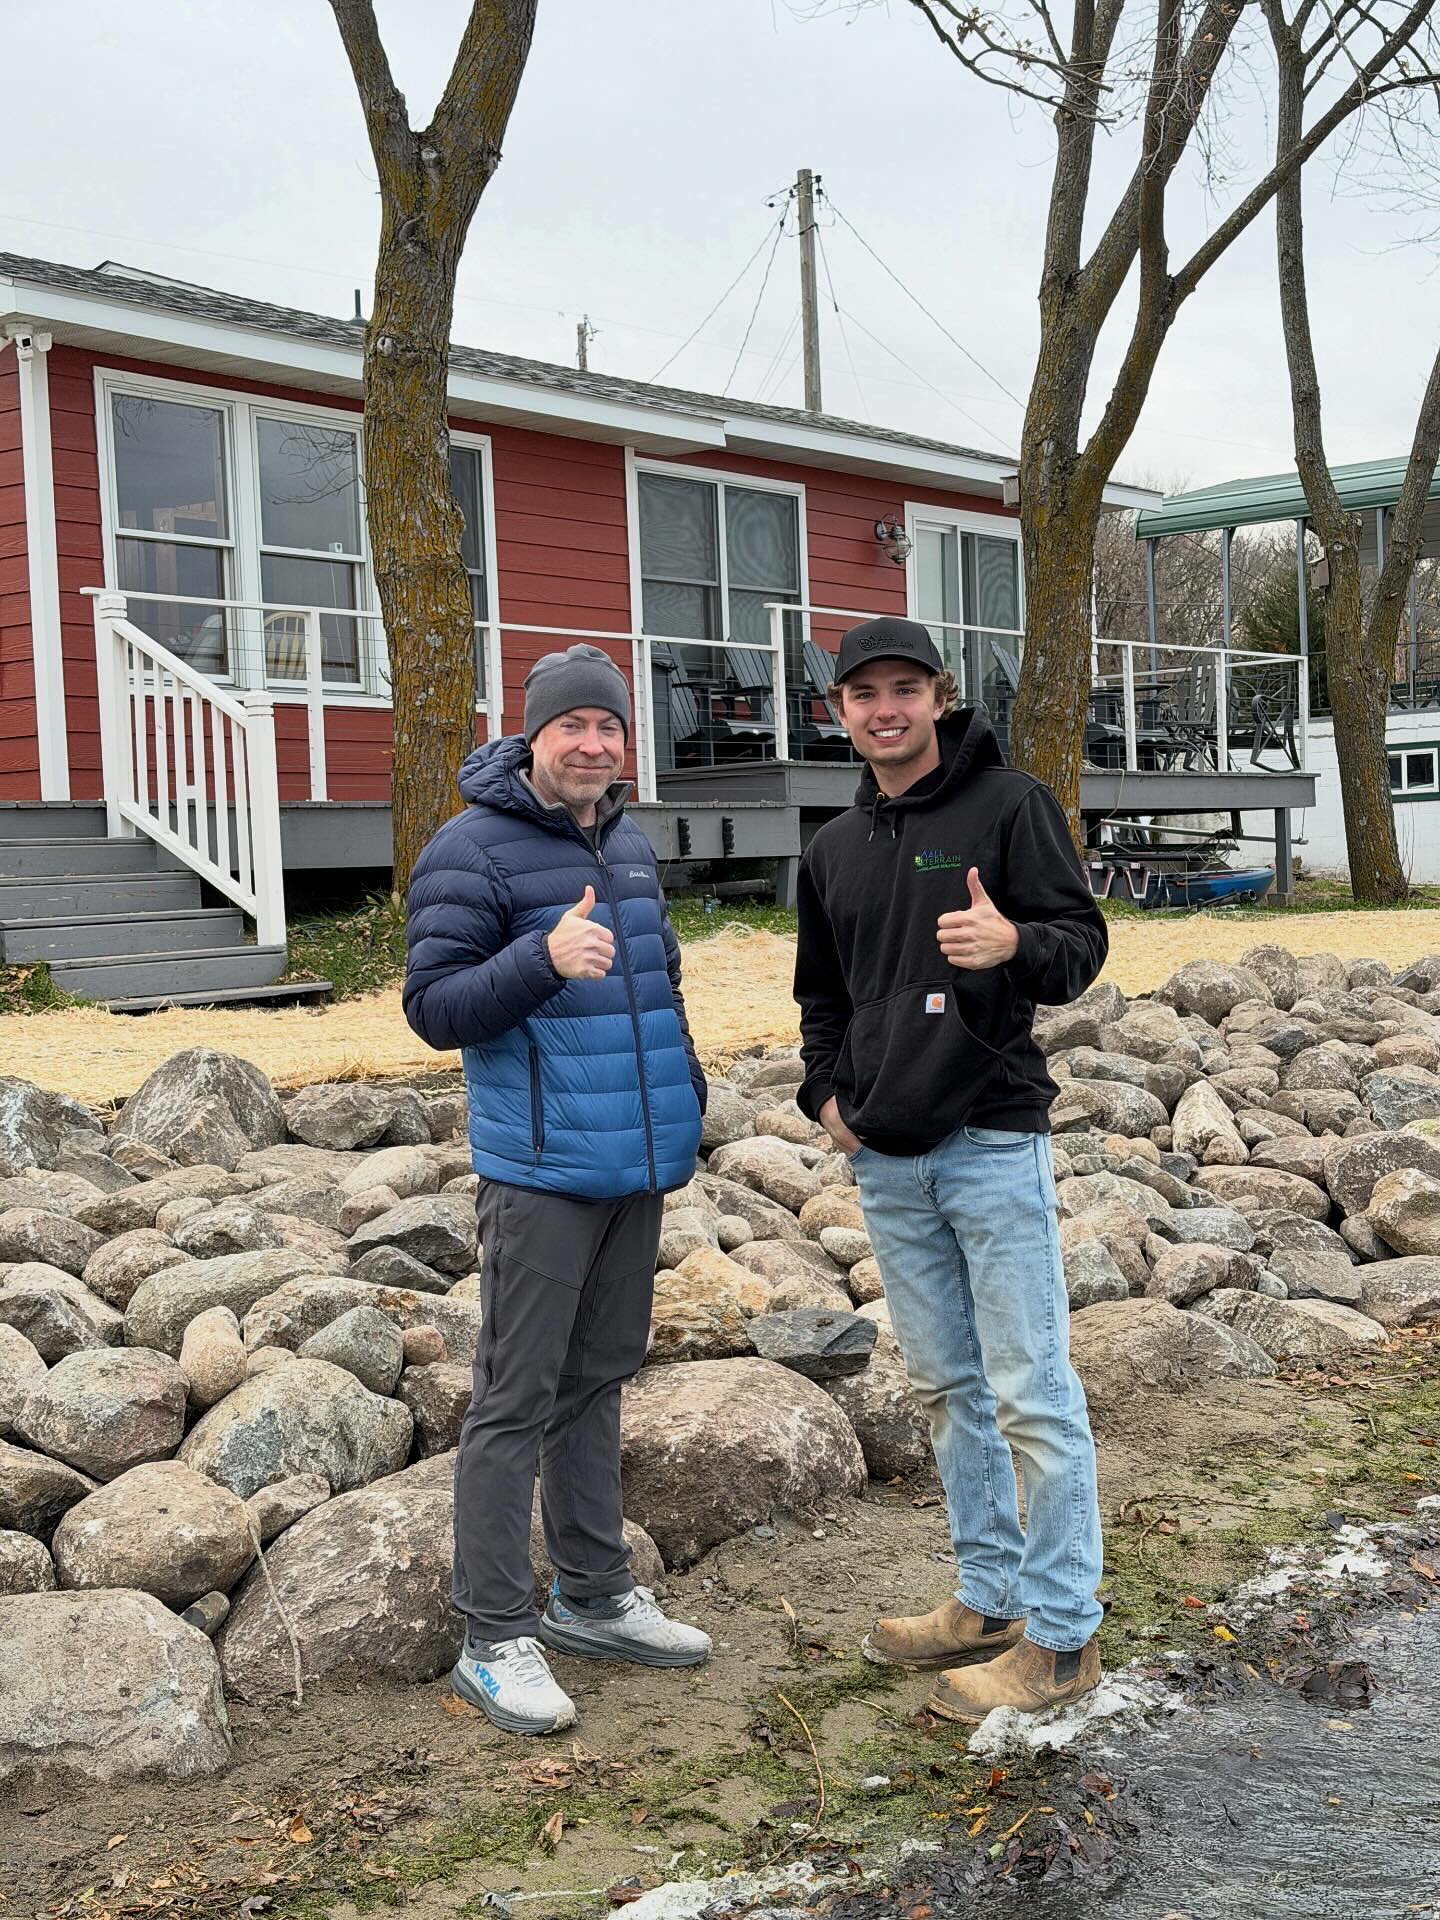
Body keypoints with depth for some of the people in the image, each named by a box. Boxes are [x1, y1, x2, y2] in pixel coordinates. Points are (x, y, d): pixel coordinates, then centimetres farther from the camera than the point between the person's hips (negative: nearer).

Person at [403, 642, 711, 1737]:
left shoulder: (633, 847, 13)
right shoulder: (472, 850, -10)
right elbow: (433, 1007, -14)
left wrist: (685, 1095, 18)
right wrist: (543, 959, -28)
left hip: (639, 1164, 7)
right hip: (540, 1172, -7)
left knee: (599, 1379, 16)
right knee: (518, 1399, -2)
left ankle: (596, 1596, 28)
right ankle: (497, 1639, 8)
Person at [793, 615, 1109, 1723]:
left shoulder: (1008, 804, -4)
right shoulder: (834, 849, 14)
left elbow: (1084, 942, -8)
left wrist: (1015, 943, -29)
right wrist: (825, 1088, 9)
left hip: (994, 1142, -7)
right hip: (886, 1157, 7)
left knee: (1031, 1393, -3)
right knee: (947, 1387, 15)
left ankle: (1061, 1635, 8)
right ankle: (989, 1600, 28)